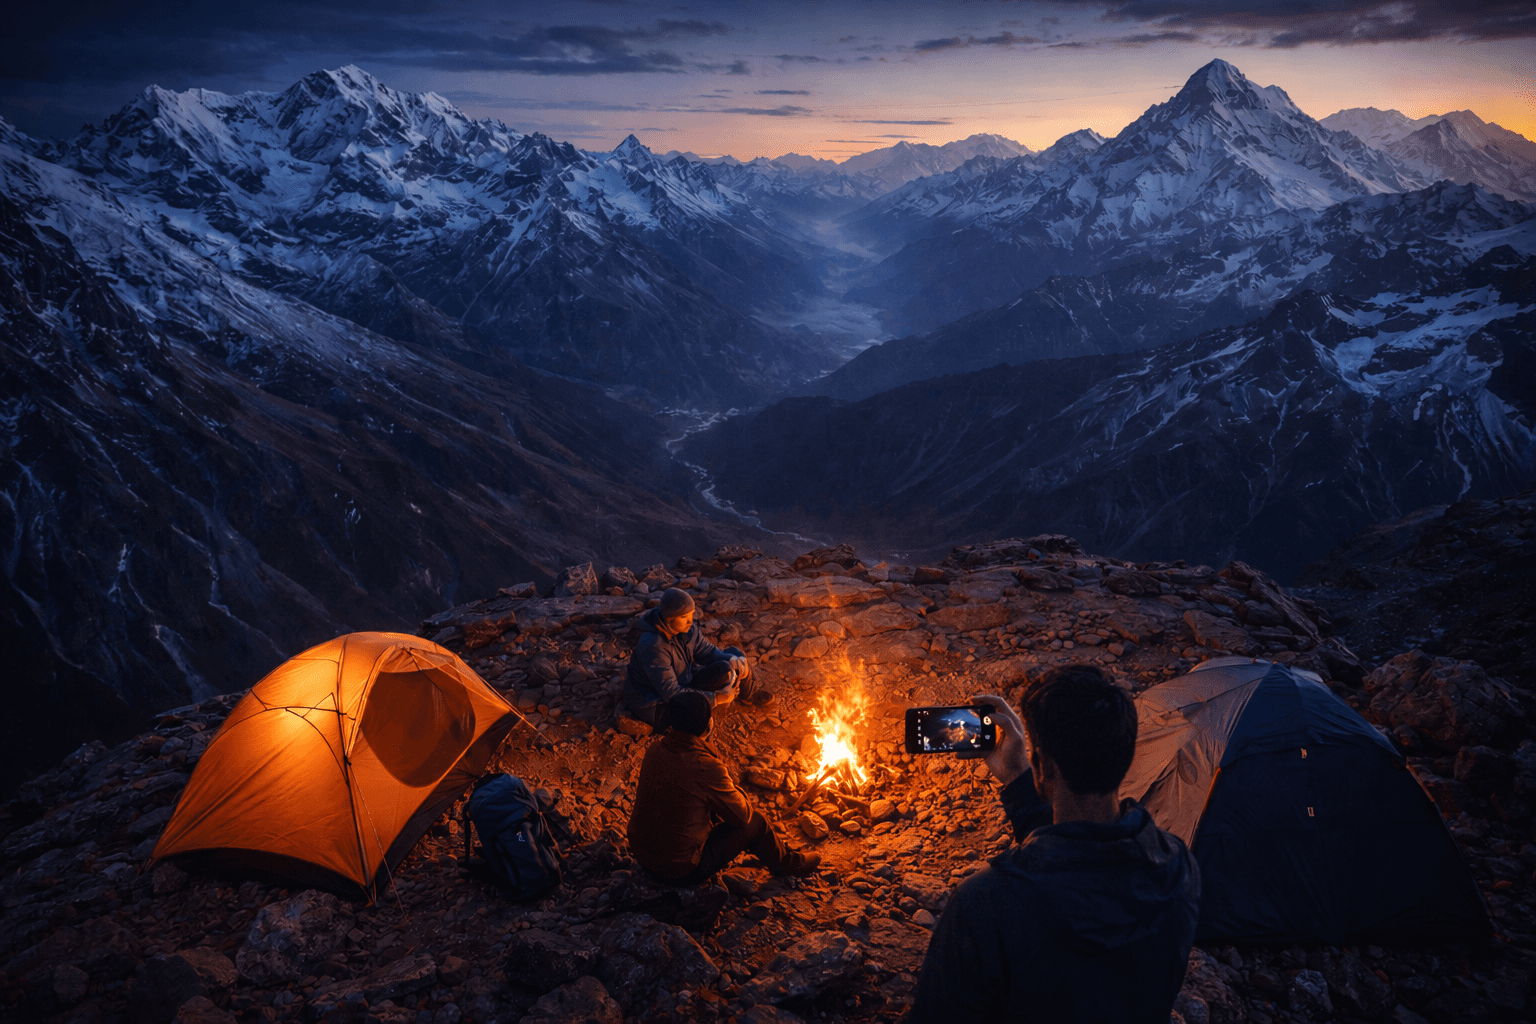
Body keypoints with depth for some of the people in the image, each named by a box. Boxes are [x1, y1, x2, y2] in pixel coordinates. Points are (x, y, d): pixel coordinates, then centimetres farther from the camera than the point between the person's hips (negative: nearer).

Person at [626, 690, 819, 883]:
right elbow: (742, 815, -12)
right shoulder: (707, 768, -28)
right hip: (681, 871, -7)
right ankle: (788, 864, 33)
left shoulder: (656, 748, -7)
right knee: (756, 822, 5)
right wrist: (733, 790, 7)